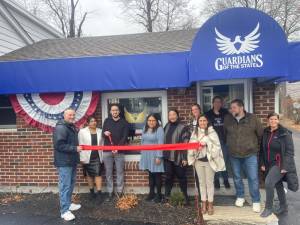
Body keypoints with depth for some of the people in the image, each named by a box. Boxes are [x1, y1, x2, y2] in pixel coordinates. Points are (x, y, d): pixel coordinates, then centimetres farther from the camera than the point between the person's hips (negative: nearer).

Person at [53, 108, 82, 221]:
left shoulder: (72, 127, 15)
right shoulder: (60, 128, -18)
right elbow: (59, 145, -25)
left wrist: (77, 148, 13)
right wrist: (75, 148, -23)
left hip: (72, 161, 10)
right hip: (64, 162, -10)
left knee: (71, 184, 18)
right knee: (65, 185, -4)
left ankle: (68, 203, 32)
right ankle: (64, 211, 4)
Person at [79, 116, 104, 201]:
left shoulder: (100, 131, 5)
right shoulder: (82, 131, -3)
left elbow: (102, 144, 6)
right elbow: (81, 145, -5)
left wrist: (103, 156, 4)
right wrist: (82, 158, -8)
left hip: (98, 157, 1)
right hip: (87, 157, -1)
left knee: (98, 174, -1)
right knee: (89, 175, 11)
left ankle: (99, 192, 4)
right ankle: (92, 191, 26)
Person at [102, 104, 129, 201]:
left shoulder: (124, 122, 2)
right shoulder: (107, 121, 9)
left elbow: (125, 137, -4)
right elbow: (102, 134, 9)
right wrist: (104, 133, -16)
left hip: (119, 151, -2)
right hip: (107, 150, 2)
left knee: (120, 172, 4)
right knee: (108, 173, 6)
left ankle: (120, 192, 15)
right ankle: (110, 193, 16)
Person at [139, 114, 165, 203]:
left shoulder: (159, 129, -11)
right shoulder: (145, 129, 11)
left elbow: (160, 144, -16)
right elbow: (143, 142, 14)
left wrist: (159, 156, -20)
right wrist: (142, 154, 13)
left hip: (155, 155, -6)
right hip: (147, 156, 6)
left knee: (157, 175, 3)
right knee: (150, 174, 15)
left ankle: (159, 194, 15)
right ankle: (151, 193, 26)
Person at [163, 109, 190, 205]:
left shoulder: (183, 128, -9)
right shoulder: (167, 126, 9)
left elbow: (186, 144, -12)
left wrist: (185, 158, -16)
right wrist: (163, 154, 13)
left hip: (178, 157, -4)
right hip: (168, 157, 5)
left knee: (181, 177, 8)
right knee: (168, 176, 11)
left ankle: (185, 196, 23)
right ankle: (166, 196, 21)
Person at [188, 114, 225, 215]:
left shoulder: (212, 132, -7)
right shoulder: (195, 133, 4)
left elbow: (216, 146, -8)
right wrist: (192, 158, 1)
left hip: (209, 160, -3)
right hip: (198, 160, 3)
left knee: (209, 182, 7)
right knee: (202, 182, 13)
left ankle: (210, 204, 20)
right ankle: (204, 203, 25)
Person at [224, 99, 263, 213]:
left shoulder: (252, 118, -12)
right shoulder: (227, 119, -6)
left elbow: (261, 134, 1)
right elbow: (225, 133, 11)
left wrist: (256, 145, 9)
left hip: (250, 154, -2)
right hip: (233, 154, 3)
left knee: (253, 178, 2)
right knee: (237, 177, 16)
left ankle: (256, 201, 20)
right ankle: (240, 197, 36)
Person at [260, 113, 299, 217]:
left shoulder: (284, 133, -12)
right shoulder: (265, 132, 4)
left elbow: (289, 151, -13)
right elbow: (262, 149, 10)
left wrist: (285, 166, -18)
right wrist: (262, 163, 5)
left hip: (280, 164, -6)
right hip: (270, 164, 6)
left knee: (268, 182, -18)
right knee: (278, 185, 18)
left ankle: (268, 208, 1)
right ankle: (283, 207, 38)